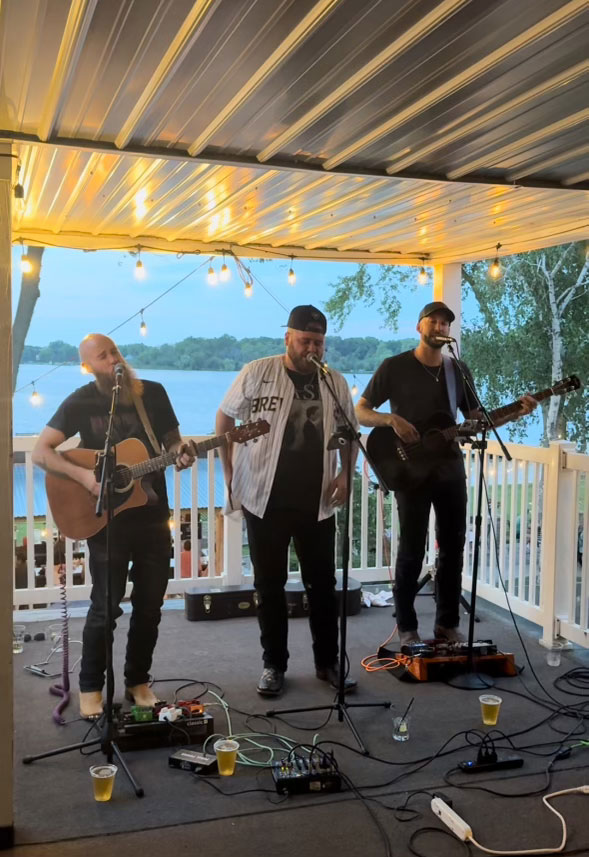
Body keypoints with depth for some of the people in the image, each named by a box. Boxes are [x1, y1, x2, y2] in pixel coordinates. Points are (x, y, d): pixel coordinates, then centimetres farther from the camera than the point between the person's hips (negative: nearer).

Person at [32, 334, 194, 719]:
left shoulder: (153, 392, 2)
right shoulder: (81, 402, -7)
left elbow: (172, 439, 11)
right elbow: (40, 451, -10)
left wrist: (181, 453, -12)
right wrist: (83, 475, -24)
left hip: (153, 515, 3)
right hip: (107, 520, -3)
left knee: (150, 605, 10)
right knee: (106, 607, -1)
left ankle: (138, 679, 27)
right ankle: (91, 687, 17)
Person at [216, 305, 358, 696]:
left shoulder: (335, 381, 4)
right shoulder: (256, 373, -5)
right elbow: (225, 417, 4)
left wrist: (345, 474, -1)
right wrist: (229, 473, 0)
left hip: (317, 503, 2)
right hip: (266, 500, -2)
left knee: (323, 583, 9)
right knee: (270, 585, 8)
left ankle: (328, 662, 24)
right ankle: (274, 665, 22)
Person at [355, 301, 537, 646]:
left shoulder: (459, 371, 9)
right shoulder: (394, 367, -4)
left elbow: (477, 420, 13)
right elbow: (360, 412, -4)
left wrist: (516, 412, -1)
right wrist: (392, 419, -22)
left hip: (451, 469, 5)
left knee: (453, 547, 9)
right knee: (412, 551, -1)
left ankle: (448, 623, 22)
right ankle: (407, 627, 13)